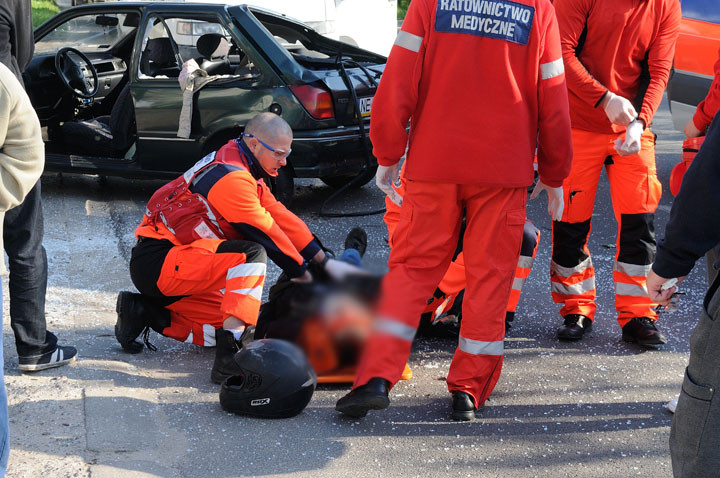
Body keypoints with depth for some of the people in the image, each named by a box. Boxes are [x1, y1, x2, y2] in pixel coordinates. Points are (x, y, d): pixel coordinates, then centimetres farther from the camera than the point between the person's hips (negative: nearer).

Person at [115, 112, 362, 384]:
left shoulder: (242, 169, 13)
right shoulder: (232, 178, -19)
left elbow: (281, 217, 11)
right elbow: (267, 234, -14)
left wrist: (325, 262, 7)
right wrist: (301, 273, -1)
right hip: (157, 262, -10)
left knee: (229, 323, 7)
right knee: (251, 253, -25)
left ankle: (146, 312, 11)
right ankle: (230, 356, -32)